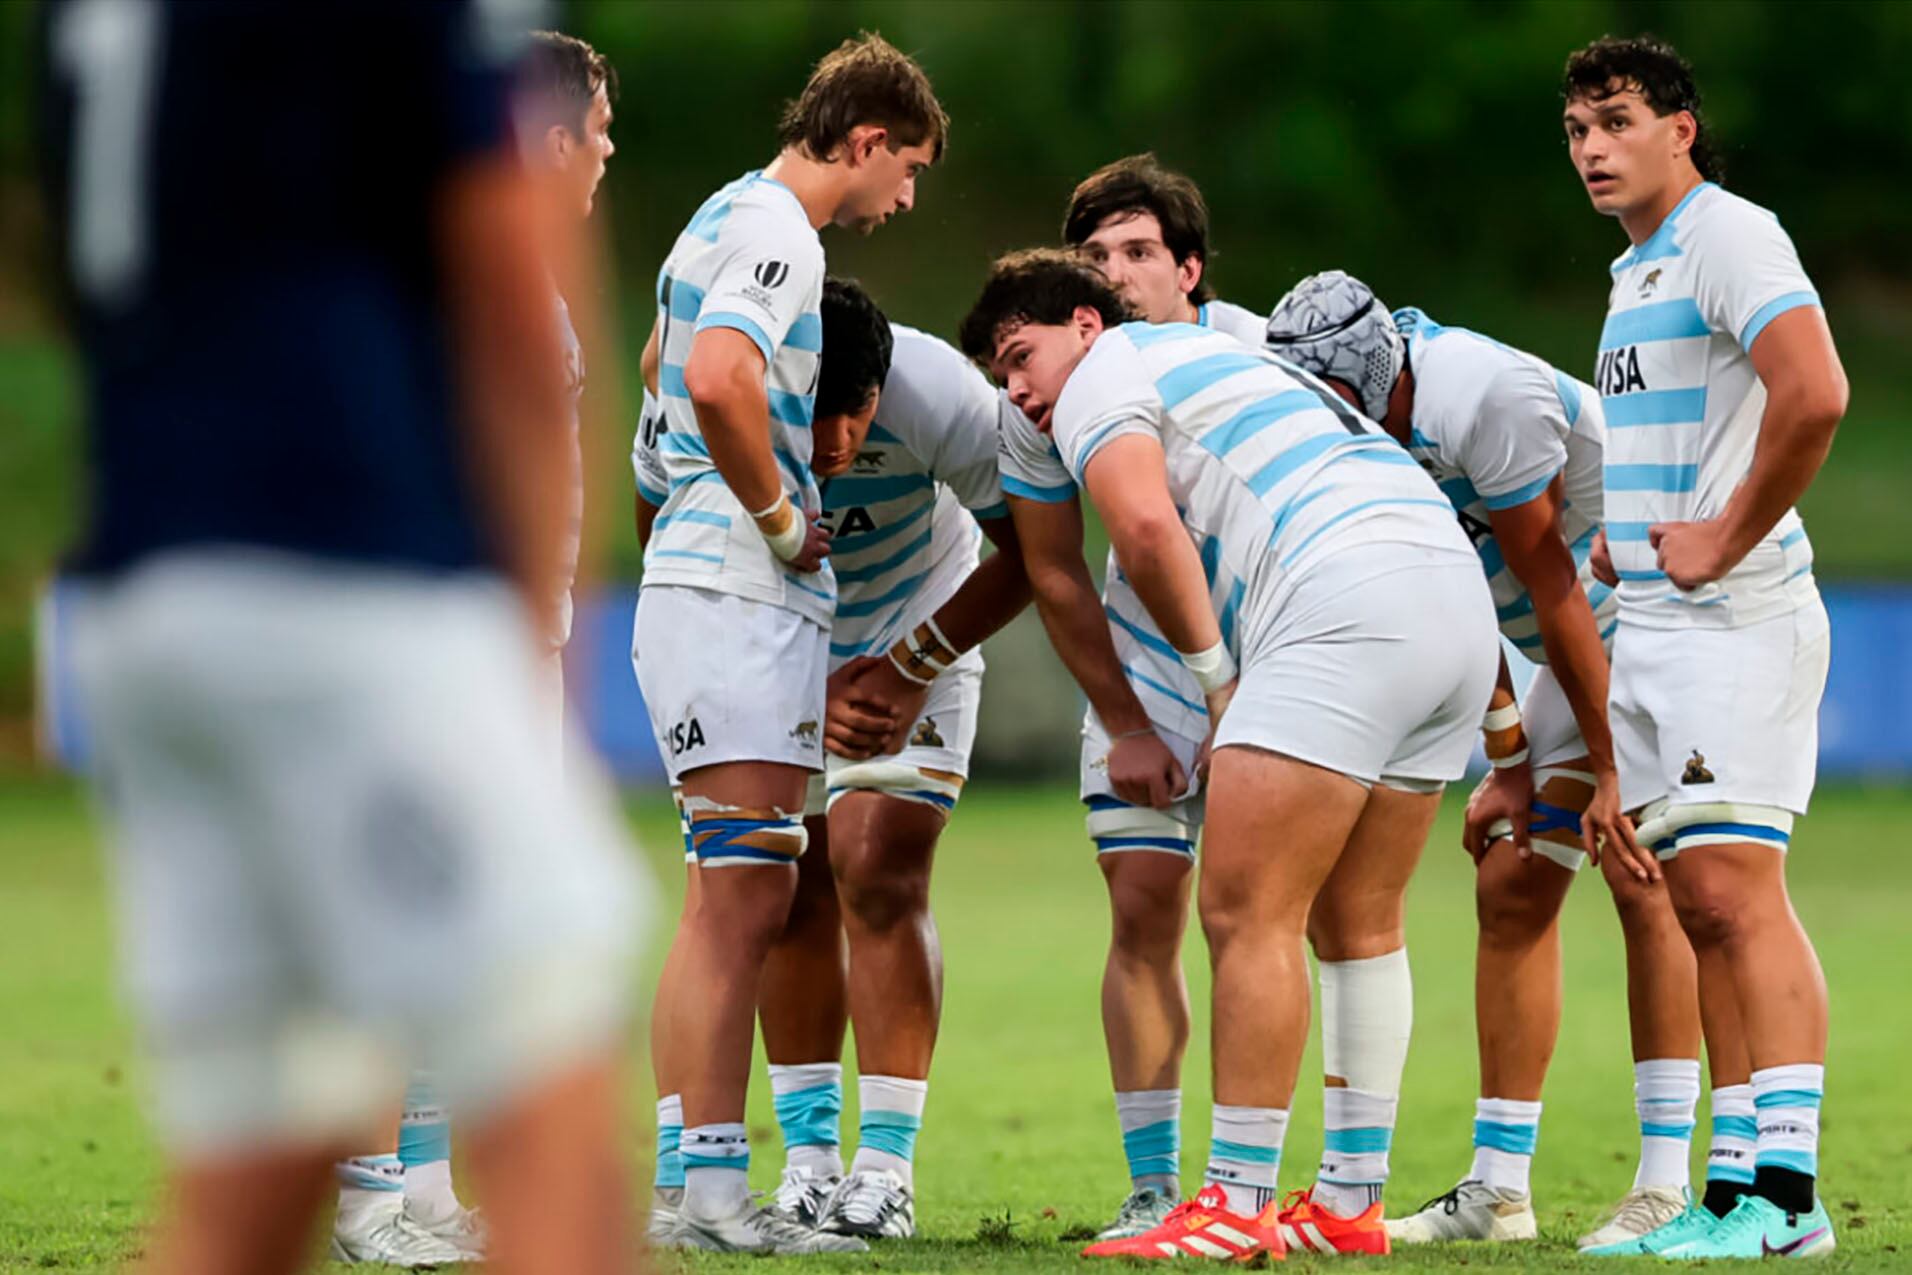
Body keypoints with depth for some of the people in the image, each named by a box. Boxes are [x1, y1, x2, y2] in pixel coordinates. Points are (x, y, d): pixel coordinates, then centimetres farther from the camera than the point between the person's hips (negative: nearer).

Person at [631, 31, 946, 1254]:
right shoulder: (777, 234, -13)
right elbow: (717, 382, -31)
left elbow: (663, 364, 35)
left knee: (747, 897, 9)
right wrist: (780, 516, -17)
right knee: (744, 892, -11)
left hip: (728, 589, 10)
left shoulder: (730, 217, 19)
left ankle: (699, 1182, 10)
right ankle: (712, 1193, -12)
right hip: (738, 591, -10)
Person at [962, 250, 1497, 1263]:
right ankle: (1353, 1207, 18)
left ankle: (1239, 1207, -9)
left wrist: (1215, 676, 0)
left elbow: (1146, 528, -11)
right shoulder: (1215, 357, 35)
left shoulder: (1103, 376, 7)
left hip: (1348, 606, -9)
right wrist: (1242, 718, 22)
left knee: (1245, 914, -7)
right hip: (1459, 600, 9)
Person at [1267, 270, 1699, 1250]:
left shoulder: (1482, 400, -29)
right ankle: (1497, 1188, 7)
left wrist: (1608, 771, -18)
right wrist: (1509, 756, 4)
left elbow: (1555, 591, -24)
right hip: (1585, 654, 9)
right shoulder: (1371, 436, -3)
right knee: (1513, 891, 4)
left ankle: (1668, 1183, -16)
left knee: (1642, 877, -17)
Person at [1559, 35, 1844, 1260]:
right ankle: (1732, 1191, 7)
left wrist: (1726, 542, -18)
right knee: (1694, 906, 6)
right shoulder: (1636, 272, 20)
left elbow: (1814, 394, -24)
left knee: (1736, 887, -15)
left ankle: (1789, 1191, -18)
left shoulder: (1730, 237, -10)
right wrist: (1613, 538, 16)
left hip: (1737, 619, -10)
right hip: (1646, 627, 10)